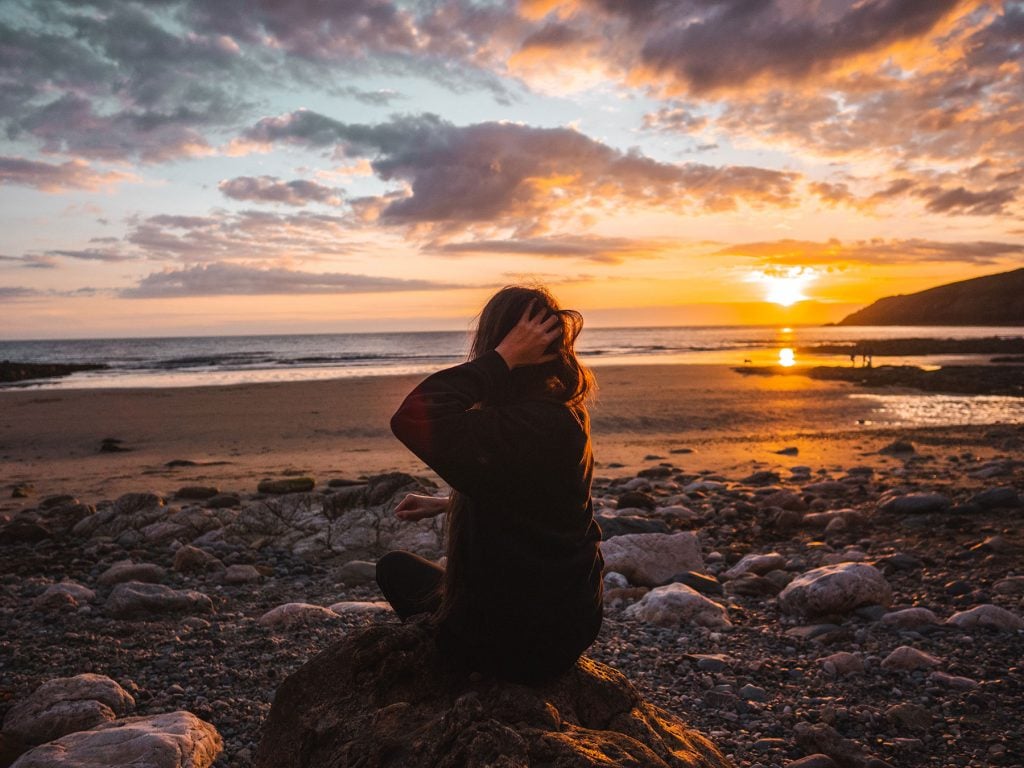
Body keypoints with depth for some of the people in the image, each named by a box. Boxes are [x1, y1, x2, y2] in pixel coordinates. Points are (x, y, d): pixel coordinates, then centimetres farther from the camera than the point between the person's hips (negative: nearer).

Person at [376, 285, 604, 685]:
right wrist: (444, 504, 17)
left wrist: (503, 356, -34)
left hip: (517, 643, -8)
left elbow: (411, 419, -42)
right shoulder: (563, 414, -2)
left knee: (395, 567, 18)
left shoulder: (528, 424, -32)